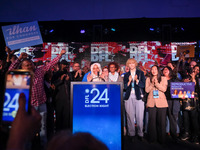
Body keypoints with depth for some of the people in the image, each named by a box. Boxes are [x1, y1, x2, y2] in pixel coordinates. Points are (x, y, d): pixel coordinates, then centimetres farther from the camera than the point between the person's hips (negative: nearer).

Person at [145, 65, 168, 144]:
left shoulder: (163, 78, 8)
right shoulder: (148, 79, 12)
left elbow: (164, 89, -4)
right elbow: (147, 90, 3)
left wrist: (156, 83, -13)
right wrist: (152, 83, -9)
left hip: (161, 102, -1)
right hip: (151, 102, 1)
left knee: (161, 121, 0)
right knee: (152, 120, 0)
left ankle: (161, 139, 14)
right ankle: (152, 138, 14)